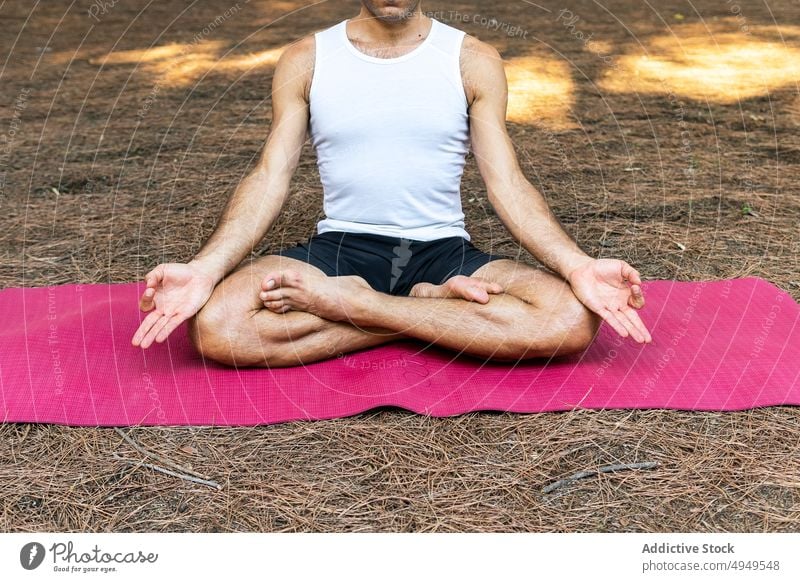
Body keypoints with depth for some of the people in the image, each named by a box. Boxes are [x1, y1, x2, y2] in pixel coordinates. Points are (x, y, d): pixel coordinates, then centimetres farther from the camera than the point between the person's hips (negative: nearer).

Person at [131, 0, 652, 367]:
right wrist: (204, 269, -18)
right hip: (342, 248, 0)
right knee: (215, 325, -28)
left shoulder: (473, 61, 4)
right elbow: (271, 178, -2)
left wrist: (577, 266, -19)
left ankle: (350, 304, -18)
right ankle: (433, 304, -17)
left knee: (573, 319, -28)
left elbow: (506, 183, -2)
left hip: (445, 250, 1)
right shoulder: (306, 61, 6)